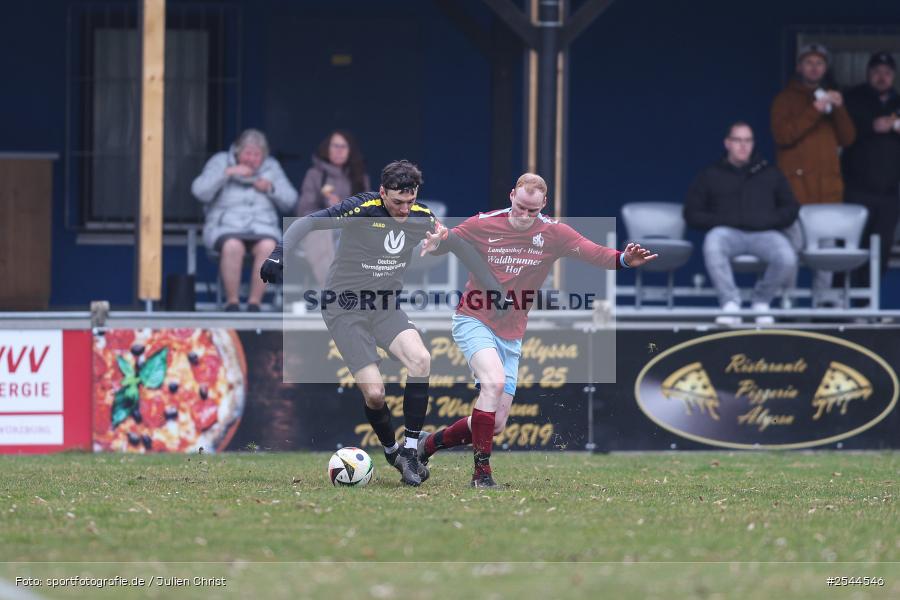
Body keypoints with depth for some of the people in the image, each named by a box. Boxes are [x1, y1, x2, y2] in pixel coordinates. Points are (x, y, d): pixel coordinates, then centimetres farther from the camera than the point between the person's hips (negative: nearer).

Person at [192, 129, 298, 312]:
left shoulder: (271, 166, 17)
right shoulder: (220, 161, 9)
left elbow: (290, 201, 14)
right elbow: (200, 191, -5)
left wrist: (271, 188, -4)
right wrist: (227, 173, -11)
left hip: (261, 226, 2)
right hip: (225, 227, -2)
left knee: (268, 246, -34)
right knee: (233, 246, -38)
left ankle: (254, 304, -27)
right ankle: (232, 303, -27)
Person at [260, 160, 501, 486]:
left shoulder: (420, 217, -3)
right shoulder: (363, 209, -20)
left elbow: (459, 245, 13)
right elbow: (309, 223, -26)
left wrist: (494, 287, 16)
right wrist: (279, 254, -43)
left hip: (385, 307, 5)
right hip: (346, 310, -5)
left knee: (420, 359, -23)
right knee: (374, 392, -16)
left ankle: (410, 453, -13)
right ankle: (392, 451, 15)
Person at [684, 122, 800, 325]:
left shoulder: (770, 174, 23)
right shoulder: (711, 175, 18)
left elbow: (791, 209, 20)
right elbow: (692, 213, 12)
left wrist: (768, 221, -1)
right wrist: (722, 221, -5)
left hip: (764, 234, 1)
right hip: (728, 233, -1)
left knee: (787, 258, -32)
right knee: (713, 245, -40)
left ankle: (762, 300, -4)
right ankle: (730, 305, -35)